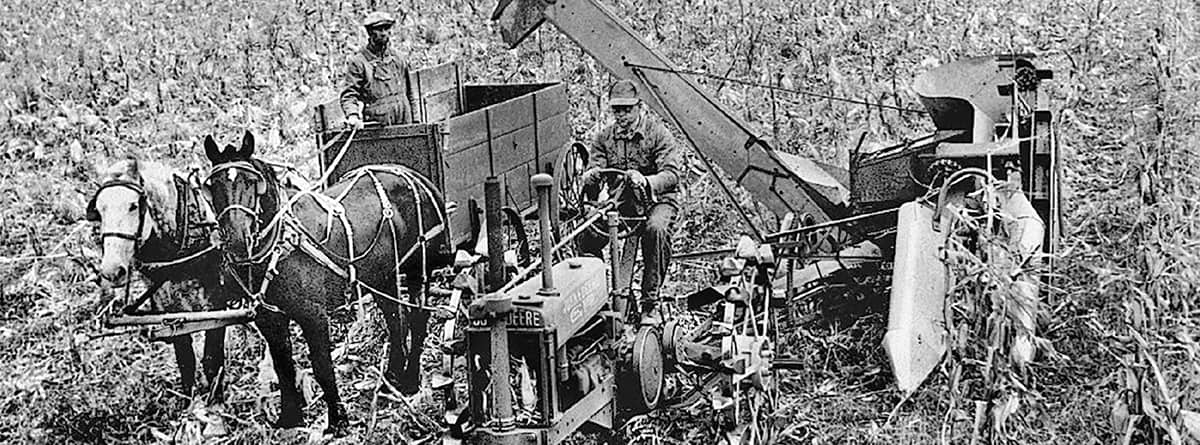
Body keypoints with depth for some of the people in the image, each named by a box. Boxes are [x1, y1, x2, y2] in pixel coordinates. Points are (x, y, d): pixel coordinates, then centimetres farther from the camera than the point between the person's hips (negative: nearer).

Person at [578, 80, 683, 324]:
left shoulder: (658, 133, -6)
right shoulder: (603, 137, 7)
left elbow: (672, 173, -17)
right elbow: (592, 172, 1)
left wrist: (646, 182, -39)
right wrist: (590, 176, -26)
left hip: (656, 200, -3)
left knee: (656, 229, -38)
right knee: (587, 235, -24)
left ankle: (650, 302, -26)